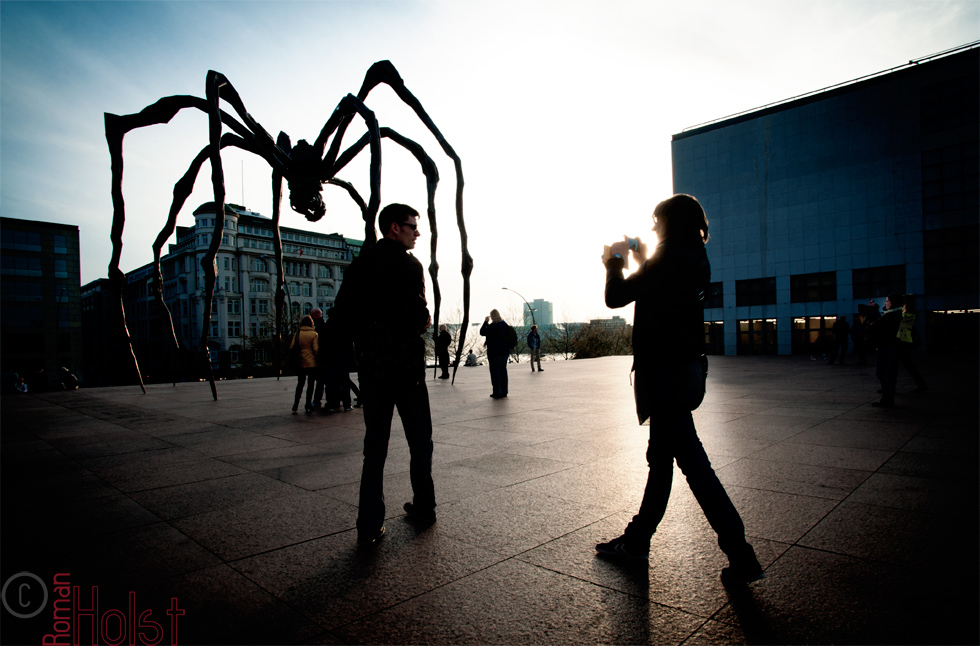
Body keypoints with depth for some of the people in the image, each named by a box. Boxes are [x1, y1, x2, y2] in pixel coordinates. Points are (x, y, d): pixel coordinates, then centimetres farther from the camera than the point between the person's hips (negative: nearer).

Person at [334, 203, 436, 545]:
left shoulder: (362, 262, 8)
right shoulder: (409, 263, -8)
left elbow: (343, 308, 6)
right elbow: (417, 315, -20)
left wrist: (363, 342, 13)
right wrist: (424, 322, 1)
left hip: (372, 365, 4)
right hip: (407, 364, -4)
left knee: (375, 444, 9)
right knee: (420, 440, 14)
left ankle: (370, 525, 8)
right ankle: (423, 507, 26)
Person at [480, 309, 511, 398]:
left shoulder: (492, 326, -18)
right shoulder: (505, 325, 5)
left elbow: (482, 332, -7)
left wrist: (485, 322, -1)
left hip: (494, 352, -7)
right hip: (505, 352, 7)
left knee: (495, 372, 0)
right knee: (503, 371, 13)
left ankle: (497, 392, 1)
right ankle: (504, 392, 17)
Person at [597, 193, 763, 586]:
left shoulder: (668, 258, -16)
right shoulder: (695, 260, 11)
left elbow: (615, 298, -13)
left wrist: (615, 263, 4)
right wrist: (642, 261, 22)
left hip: (665, 372, -10)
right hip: (686, 368, 10)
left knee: (692, 461, -2)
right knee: (660, 457, 16)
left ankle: (741, 557, 6)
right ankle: (637, 540, 30)